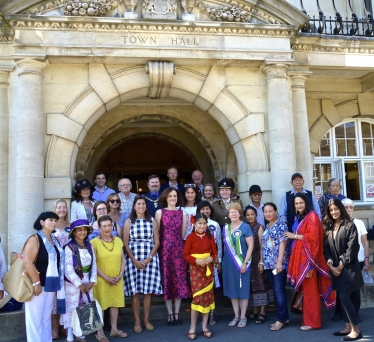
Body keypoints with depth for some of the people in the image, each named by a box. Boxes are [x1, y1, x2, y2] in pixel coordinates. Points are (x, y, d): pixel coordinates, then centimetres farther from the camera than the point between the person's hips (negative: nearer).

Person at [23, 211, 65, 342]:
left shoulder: (55, 240, 12)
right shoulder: (35, 239, -11)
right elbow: (27, 262, -20)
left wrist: (58, 282, 12)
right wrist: (36, 283, -22)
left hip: (51, 285, 8)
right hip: (38, 285, -7)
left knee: (46, 318, 15)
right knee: (35, 318, -1)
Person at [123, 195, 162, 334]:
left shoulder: (152, 221, 5)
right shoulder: (129, 222, 3)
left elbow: (157, 242, 3)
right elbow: (125, 244, 0)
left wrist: (149, 259, -9)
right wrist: (135, 260, -10)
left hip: (150, 259, 1)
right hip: (133, 260, -1)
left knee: (148, 291, 3)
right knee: (135, 291, 1)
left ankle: (146, 320, 16)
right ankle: (137, 321, 11)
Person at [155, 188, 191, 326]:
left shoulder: (182, 213, 8)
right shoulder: (159, 212, 1)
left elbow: (183, 233, 11)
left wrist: (176, 243, 7)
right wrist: (167, 242, 2)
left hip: (179, 249, 2)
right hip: (165, 249, -2)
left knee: (179, 279, 4)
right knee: (166, 280, 2)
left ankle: (177, 313, 15)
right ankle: (170, 314, 12)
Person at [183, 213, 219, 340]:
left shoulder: (210, 237, 5)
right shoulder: (190, 237, -6)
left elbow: (214, 252, 9)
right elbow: (185, 255, -8)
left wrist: (212, 258, -12)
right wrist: (196, 260, -22)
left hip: (208, 269, 4)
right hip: (196, 269, -4)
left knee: (207, 296, 7)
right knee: (197, 296, -7)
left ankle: (204, 326, 19)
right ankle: (192, 328, 5)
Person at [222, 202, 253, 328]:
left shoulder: (245, 227, -7)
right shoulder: (226, 228, 8)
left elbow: (250, 246, -10)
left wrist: (245, 263, -15)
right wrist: (223, 261, 11)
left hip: (241, 263, -5)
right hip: (228, 263, 5)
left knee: (243, 289, 2)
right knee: (232, 290, 9)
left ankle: (243, 317, 13)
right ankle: (236, 316, 19)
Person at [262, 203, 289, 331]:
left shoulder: (281, 225, -6)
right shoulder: (266, 227, 15)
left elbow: (282, 244, -13)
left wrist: (279, 262, -19)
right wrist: (263, 262, 15)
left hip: (279, 264, -8)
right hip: (269, 264, 8)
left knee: (279, 291, -6)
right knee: (276, 291, 11)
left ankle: (281, 319, 1)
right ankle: (283, 317, 19)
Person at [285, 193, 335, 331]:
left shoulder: (312, 216, -8)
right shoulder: (299, 218, 17)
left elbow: (313, 236, -16)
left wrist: (294, 236, -10)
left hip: (308, 257, -8)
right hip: (300, 256, 8)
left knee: (310, 290, -4)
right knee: (305, 289, 10)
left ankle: (313, 321, 3)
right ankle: (308, 318, 16)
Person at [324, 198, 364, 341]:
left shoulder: (350, 225, -7)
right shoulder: (328, 227, 9)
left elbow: (352, 248, -13)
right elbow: (326, 248, 7)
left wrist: (341, 266, -13)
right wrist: (331, 265, -6)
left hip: (348, 267, -6)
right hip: (334, 268, 6)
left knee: (344, 296, -11)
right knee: (341, 297, 9)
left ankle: (356, 330, -2)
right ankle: (348, 327, 18)